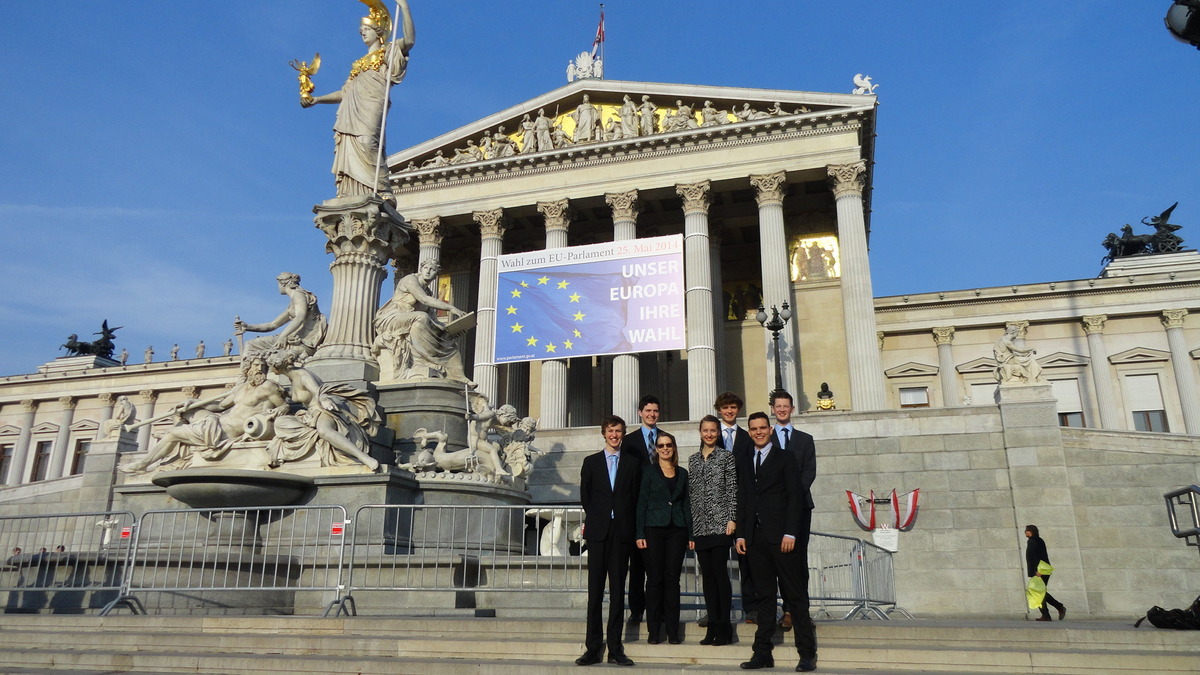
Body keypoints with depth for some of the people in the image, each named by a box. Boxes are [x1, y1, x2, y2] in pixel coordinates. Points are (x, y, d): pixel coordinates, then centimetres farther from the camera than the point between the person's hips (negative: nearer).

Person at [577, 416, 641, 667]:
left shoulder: (633, 462, 10)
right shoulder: (591, 462, 11)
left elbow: (637, 496, 7)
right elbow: (585, 496, 10)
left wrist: (631, 527, 0)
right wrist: (595, 520, 2)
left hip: (622, 532, 0)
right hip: (597, 532, 0)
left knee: (618, 590, 2)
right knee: (595, 590, 0)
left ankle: (615, 648, 6)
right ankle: (593, 648, 3)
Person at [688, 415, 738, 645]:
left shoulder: (726, 457, 2)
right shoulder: (693, 459, 14)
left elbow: (732, 490, -2)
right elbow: (690, 493, 13)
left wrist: (732, 519, -11)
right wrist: (689, 528, 10)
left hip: (720, 523, -4)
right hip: (699, 525, 4)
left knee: (720, 572, -5)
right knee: (707, 574, 6)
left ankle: (724, 627, 2)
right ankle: (712, 626, 12)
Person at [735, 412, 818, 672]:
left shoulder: (785, 458, 3)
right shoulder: (744, 463, 17)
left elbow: (795, 496, -4)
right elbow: (742, 500, 16)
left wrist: (790, 533, -12)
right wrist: (740, 534, 6)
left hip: (780, 535, -4)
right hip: (755, 538, 5)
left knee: (795, 595, -2)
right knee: (764, 597, 7)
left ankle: (807, 653, 3)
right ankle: (763, 653, 10)